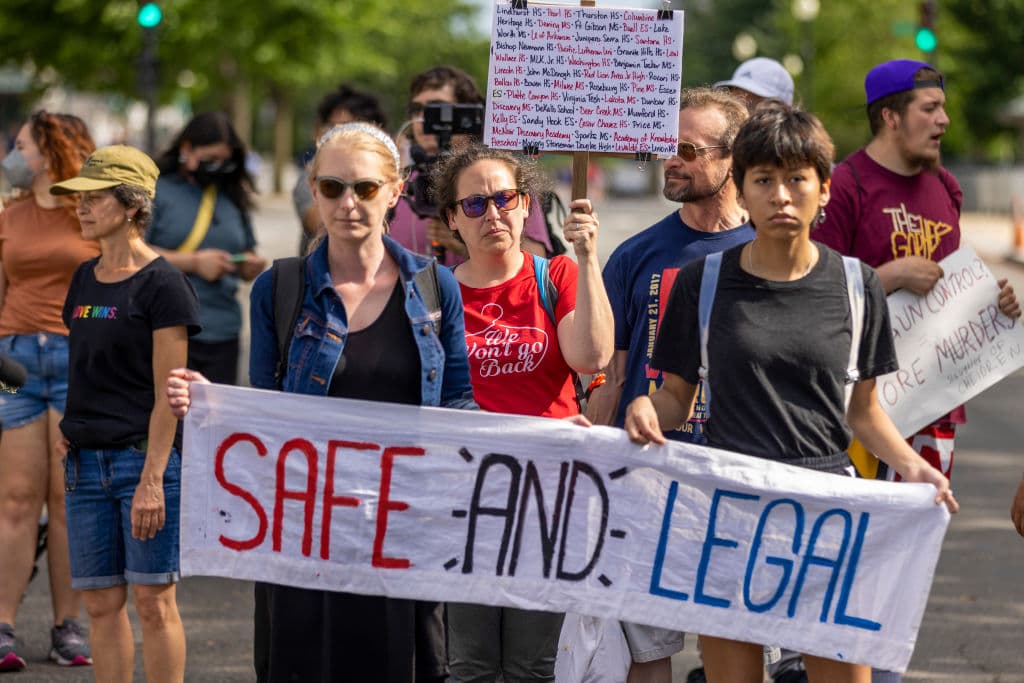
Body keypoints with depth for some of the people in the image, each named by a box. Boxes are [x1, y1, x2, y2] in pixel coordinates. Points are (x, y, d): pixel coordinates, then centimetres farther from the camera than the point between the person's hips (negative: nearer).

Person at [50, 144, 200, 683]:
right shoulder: (84, 279, 13)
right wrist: (71, 424, 9)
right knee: (101, 603, 6)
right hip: (87, 459, 7)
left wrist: (152, 481, -18)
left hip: (145, 456, -7)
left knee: (152, 598, -5)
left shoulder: (162, 284, -8)